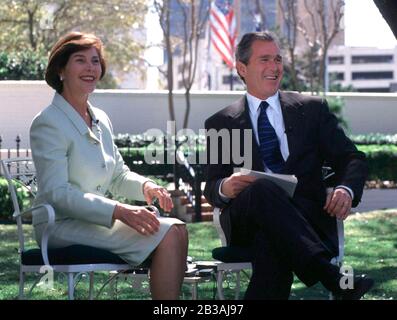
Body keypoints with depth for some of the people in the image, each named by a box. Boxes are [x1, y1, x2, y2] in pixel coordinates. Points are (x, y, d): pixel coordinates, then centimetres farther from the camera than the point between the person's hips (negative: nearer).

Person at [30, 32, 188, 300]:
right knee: (165, 235, -21)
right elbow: (57, 192, -19)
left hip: (96, 218, 8)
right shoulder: (48, 124, -11)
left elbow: (118, 176, 20)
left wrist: (146, 186, -5)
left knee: (177, 229, -13)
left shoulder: (101, 119, 15)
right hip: (63, 225, -8)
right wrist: (119, 211, -26)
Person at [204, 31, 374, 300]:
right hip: (245, 224, 0)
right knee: (262, 189, -38)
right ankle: (333, 278, -48)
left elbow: (352, 159, 14)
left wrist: (346, 190, -11)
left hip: (305, 216, 0)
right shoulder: (220, 123, 18)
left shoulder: (312, 109, 19)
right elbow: (211, 189, 14)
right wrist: (224, 188, -14)